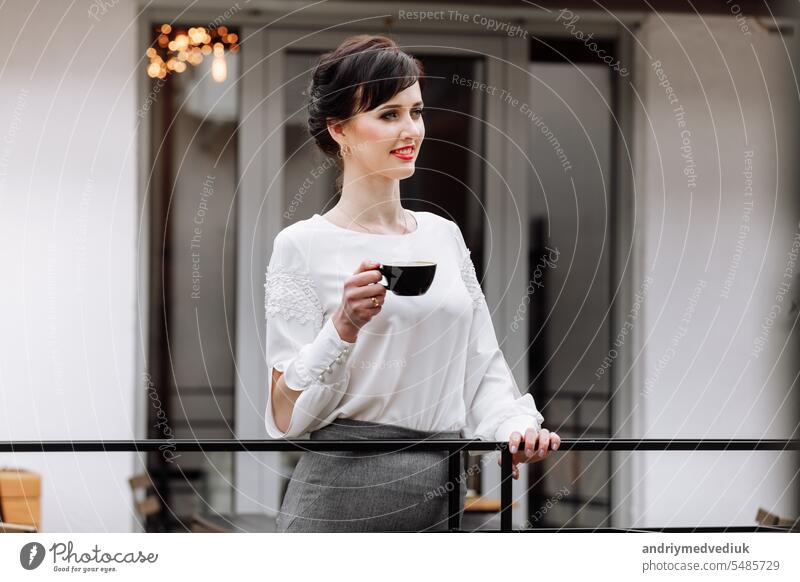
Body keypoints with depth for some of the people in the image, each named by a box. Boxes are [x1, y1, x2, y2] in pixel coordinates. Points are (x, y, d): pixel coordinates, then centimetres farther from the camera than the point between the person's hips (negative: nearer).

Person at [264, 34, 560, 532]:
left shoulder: (444, 235, 11)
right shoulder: (304, 245, -5)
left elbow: (482, 364, 13)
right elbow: (286, 416, -9)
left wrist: (513, 427, -6)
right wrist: (344, 326, -22)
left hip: (448, 487, 5)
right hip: (346, 490, -5)